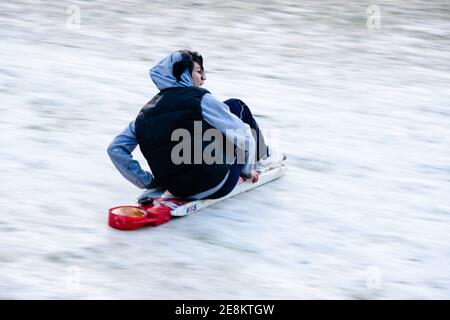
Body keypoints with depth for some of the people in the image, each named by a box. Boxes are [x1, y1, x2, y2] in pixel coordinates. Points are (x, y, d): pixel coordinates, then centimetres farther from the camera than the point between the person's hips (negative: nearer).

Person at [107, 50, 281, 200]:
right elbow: (243, 134, -7)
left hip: (177, 190, 6)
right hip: (216, 186, -6)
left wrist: (148, 182, 10)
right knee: (235, 106, 16)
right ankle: (260, 155, 40)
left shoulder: (147, 111, 7)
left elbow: (115, 149, 8)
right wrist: (247, 170, 11)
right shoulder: (200, 98, -9)